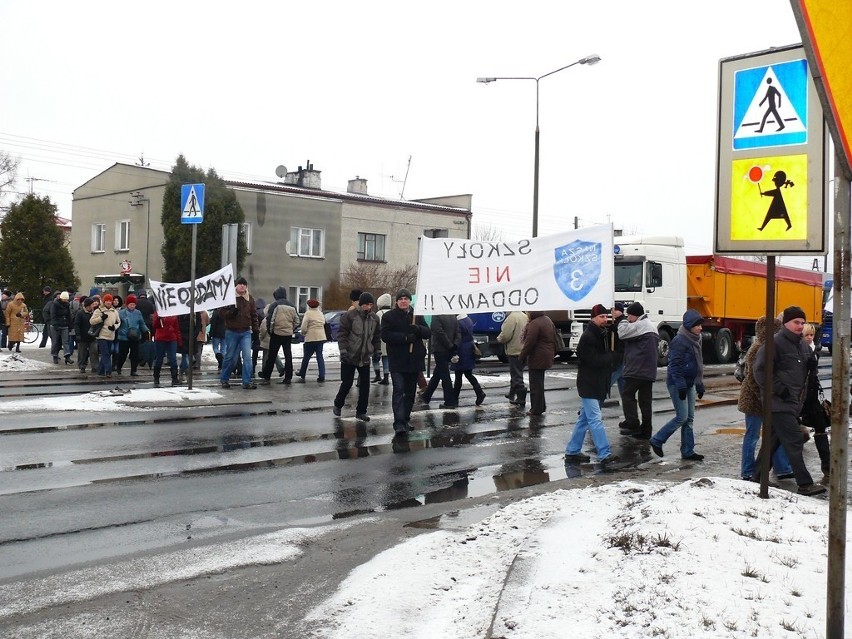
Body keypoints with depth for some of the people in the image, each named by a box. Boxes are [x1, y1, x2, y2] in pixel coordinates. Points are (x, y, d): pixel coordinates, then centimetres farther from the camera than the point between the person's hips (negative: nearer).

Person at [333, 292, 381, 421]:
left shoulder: (374, 318, 5)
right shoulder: (349, 316, -12)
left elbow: (377, 336, 16)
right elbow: (342, 334, -13)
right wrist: (343, 350, -20)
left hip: (365, 358, 5)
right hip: (349, 357, -4)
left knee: (365, 385, 3)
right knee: (347, 383, 2)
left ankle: (361, 412, 13)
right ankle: (337, 405, 26)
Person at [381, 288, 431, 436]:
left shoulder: (417, 316, 10)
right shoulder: (389, 316, -1)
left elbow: (428, 333, 5)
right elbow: (385, 335, -12)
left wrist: (418, 329, -17)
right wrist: (405, 337, -21)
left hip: (415, 360, 5)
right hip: (397, 361, -5)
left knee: (410, 392, 12)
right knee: (399, 390, -14)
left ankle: (406, 419, 25)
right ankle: (399, 423, -19)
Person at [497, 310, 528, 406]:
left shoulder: (512, 317, -19)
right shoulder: (525, 316, 8)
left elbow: (506, 335, -22)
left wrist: (499, 338, -2)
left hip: (514, 350, -9)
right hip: (523, 350, 9)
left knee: (516, 374, -2)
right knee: (515, 373, 22)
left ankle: (521, 397, -1)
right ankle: (512, 393, 35)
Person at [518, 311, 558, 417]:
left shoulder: (534, 324, -20)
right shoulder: (548, 321, 12)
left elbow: (529, 343, -21)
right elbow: (554, 339, 19)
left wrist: (522, 356, -10)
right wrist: (553, 353, 26)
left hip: (537, 358, -10)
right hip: (547, 358, 10)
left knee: (536, 384, -2)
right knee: (539, 383, 20)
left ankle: (536, 410, 3)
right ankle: (541, 407, 26)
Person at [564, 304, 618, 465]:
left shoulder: (601, 334, 14)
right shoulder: (587, 337, -16)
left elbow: (605, 358, 16)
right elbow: (594, 361, -21)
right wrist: (611, 356, -8)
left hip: (597, 384, 10)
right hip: (588, 385, -10)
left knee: (584, 419, 14)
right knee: (595, 419, -12)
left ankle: (572, 452, 21)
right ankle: (604, 455, -16)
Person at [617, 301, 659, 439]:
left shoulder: (640, 325, -12)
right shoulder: (652, 327, 21)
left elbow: (622, 333, -16)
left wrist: (622, 322, 5)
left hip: (636, 369, -9)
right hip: (649, 371, 9)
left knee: (627, 394, 0)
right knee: (645, 400, 8)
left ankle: (632, 423, -6)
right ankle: (645, 430, 9)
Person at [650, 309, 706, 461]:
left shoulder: (695, 340, 11)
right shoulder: (680, 341, -17)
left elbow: (698, 364, 20)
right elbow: (674, 365, -20)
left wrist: (700, 385, 19)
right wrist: (681, 386, -22)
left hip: (689, 384, 9)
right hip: (677, 384, -9)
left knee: (689, 418, 8)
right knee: (682, 417, -8)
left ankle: (688, 451, 14)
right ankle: (657, 441, 6)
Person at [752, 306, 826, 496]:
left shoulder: (802, 344, 15)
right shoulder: (775, 343, -12)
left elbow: (804, 366, 28)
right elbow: (760, 370, -15)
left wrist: (811, 364, 5)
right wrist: (777, 388, -19)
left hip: (793, 402, 9)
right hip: (779, 402, -9)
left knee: (774, 439, 14)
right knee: (794, 440, -9)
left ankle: (758, 475, 23)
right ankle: (805, 484, -5)